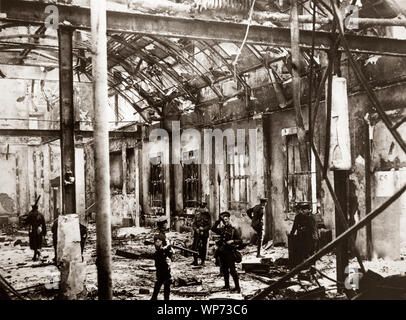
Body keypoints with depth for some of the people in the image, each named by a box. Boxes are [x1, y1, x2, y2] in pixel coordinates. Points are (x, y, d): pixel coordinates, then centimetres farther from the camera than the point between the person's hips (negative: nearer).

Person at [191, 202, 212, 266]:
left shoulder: (208, 216, 1)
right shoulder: (197, 215, 8)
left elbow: (209, 226, -2)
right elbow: (194, 224, 7)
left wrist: (203, 229, -16)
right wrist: (196, 229, -11)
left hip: (204, 234, -2)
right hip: (197, 234, 2)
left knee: (203, 247, 3)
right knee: (195, 247, -3)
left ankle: (203, 261, 13)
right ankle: (195, 260, 7)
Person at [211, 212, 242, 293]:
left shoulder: (234, 230, -1)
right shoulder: (222, 229, 12)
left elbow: (240, 241, -3)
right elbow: (213, 229, -2)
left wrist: (232, 241, -19)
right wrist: (218, 221, -5)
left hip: (230, 252, -5)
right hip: (222, 252, 5)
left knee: (232, 270, -8)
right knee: (224, 269, 12)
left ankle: (237, 287, -5)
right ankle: (227, 285, 25)